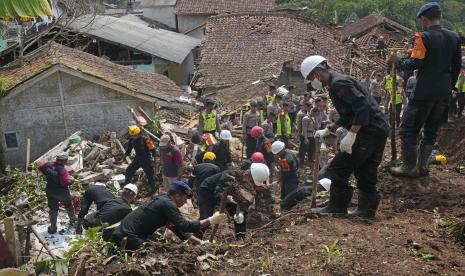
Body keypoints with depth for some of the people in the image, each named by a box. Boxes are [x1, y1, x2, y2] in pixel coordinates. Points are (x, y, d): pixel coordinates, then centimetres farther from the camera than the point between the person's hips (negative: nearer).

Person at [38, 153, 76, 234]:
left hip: (50, 192, 4)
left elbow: (40, 167, 6)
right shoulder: (62, 171, -30)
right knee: (69, 206, 24)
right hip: (62, 193, -4)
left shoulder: (48, 165, -11)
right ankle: (73, 220, 43)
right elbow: (65, 182, -32)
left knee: (53, 209, 16)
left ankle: (53, 228, 22)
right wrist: (71, 180, -13)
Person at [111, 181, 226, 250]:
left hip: (125, 233, 9)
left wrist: (200, 242, 11)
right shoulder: (168, 204, -15)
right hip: (128, 237, -9)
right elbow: (185, 226, -23)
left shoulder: (163, 201, 14)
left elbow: (178, 229, 16)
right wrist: (211, 220, -17)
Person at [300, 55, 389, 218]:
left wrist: (351, 134, -27)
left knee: (339, 169, -5)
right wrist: (328, 130, 25)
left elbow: (362, 106, -25)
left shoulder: (339, 83, -13)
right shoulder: (337, 83, 20)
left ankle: (337, 208, 2)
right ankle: (367, 209, 22)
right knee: (365, 174, 15)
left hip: (368, 132, -11)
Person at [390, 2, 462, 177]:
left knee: (408, 129, 3)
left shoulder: (424, 37, -12)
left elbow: (416, 63, -16)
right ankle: (422, 166, 21)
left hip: (425, 92, -7)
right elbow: (456, 66, 13)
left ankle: (409, 167, 6)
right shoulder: (454, 37, 8)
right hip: (444, 93, 7)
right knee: (431, 130, 16)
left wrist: (399, 61, 2)